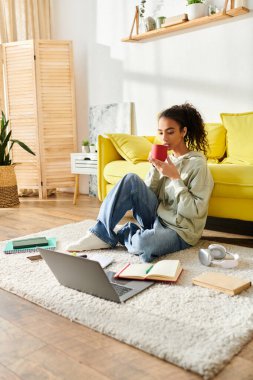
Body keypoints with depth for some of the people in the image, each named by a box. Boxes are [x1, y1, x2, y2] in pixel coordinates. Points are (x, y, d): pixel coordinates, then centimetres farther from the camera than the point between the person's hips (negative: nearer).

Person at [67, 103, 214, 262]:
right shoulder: (167, 158, 7)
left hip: (180, 231, -6)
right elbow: (149, 194, 5)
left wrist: (175, 177, -23)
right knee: (131, 180, -17)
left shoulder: (197, 163, -13)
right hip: (157, 217, 6)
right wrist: (155, 168, -9)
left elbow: (195, 211, -18)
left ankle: (120, 234, -4)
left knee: (143, 244, -39)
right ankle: (102, 234, -13)